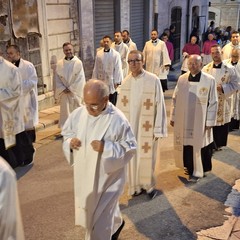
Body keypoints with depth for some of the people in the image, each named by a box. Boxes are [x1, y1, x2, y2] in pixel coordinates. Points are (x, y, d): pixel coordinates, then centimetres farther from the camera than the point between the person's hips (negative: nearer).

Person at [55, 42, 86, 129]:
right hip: (64, 93, 2)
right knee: (65, 112, 5)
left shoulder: (78, 62, -7)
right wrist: (63, 89, -9)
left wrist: (71, 89, -12)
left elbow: (80, 79, -10)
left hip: (75, 92, -2)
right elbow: (57, 79, 3)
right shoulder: (59, 63, 1)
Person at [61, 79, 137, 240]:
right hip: (84, 174, 6)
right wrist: (70, 141, -17)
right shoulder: (78, 114, -8)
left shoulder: (118, 120, -22)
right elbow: (66, 133, 6)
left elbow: (130, 148, -15)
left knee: (100, 219, 5)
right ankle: (116, 224, 59)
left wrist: (106, 148, -30)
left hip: (107, 176, -6)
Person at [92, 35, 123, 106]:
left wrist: (117, 82, -8)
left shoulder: (116, 54, -7)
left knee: (112, 104, 7)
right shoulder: (98, 53, 3)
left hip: (112, 83, -3)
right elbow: (96, 68, 7)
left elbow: (118, 69, -6)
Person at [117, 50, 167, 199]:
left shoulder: (153, 80, -13)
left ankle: (149, 185, 30)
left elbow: (160, 105, -11)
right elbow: (121, 106, 4)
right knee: (132, 157, 13)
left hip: (147, 126, -4)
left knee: (146, 157, 8)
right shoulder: (126, 81, 1)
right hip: (130, 126, 4)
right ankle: (136, 186, 31)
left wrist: (158, 129, -12)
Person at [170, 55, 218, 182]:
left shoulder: (210, 80, -10)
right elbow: (175, 99, 7)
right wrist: (173, 117, 7)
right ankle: (189, 166, 32)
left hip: (200, 121, -3)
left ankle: (197, 171, 23)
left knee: (198, 145, 6)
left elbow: (213, 102, -6)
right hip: (183, 120, 3)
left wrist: (210, 122, -7)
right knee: (185, 145, 11)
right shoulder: (182, 79, 1)